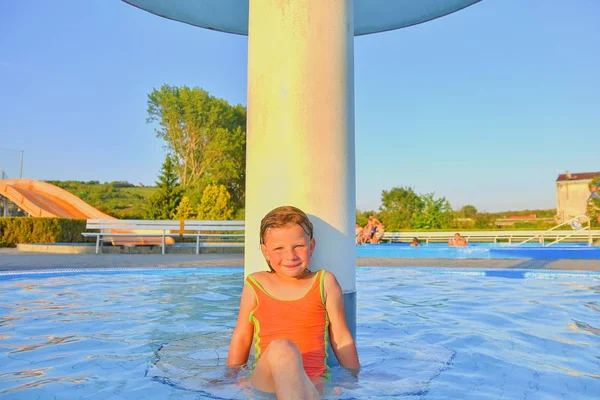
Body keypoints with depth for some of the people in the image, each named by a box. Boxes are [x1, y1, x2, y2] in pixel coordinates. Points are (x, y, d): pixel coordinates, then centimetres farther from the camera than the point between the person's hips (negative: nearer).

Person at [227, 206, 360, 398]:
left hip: (313, 381, -2)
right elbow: (241, 338, 17)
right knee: (281, 348, -34)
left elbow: (341, 339, 11)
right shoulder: (255, 285, 9)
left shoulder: (325, 283, 8)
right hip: (264, 380, 2)